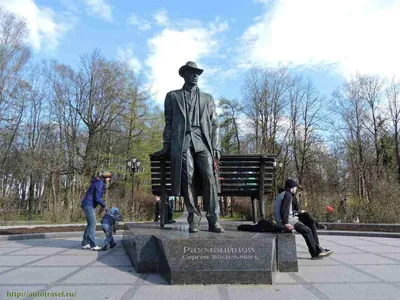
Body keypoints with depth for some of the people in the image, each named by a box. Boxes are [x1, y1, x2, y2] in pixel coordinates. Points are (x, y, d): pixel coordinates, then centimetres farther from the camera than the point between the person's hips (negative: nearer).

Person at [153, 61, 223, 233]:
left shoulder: (207, 98, 23)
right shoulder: (172, 96, 20)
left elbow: (214, 124, 15)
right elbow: (168, 123, 15)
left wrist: (216, 148, 4)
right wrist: (166, 146, 5)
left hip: (203, 142, 1)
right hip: (182, 143, -1)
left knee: (209, 177, -15)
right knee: (188, 180, -9)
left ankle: (213, 221, -11)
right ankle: (194, 220, -1)